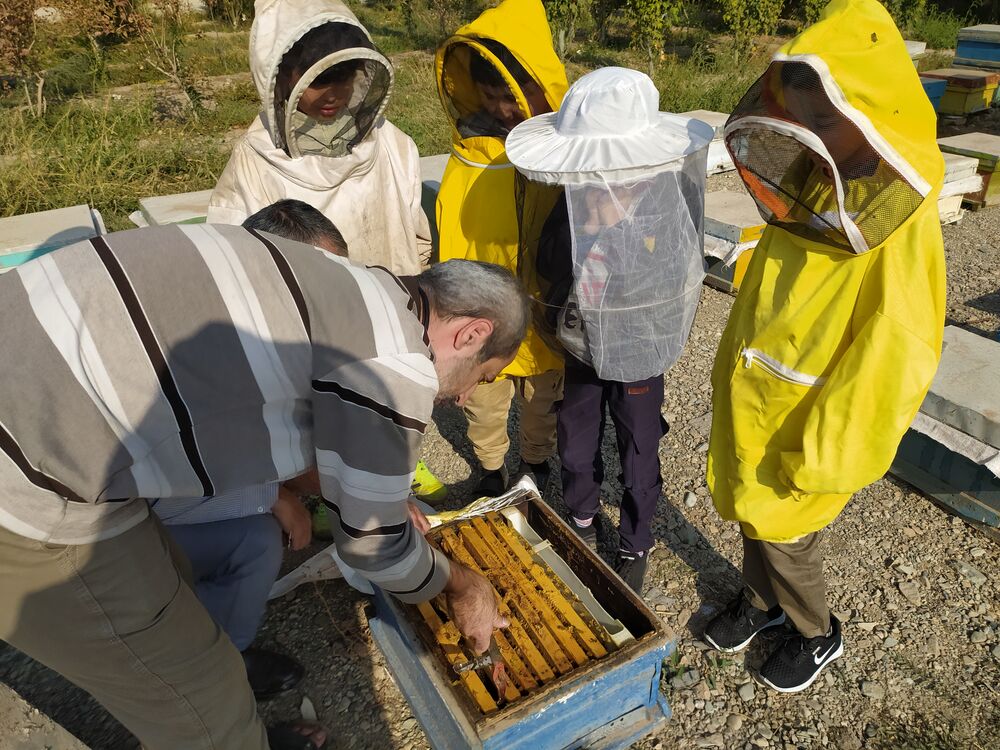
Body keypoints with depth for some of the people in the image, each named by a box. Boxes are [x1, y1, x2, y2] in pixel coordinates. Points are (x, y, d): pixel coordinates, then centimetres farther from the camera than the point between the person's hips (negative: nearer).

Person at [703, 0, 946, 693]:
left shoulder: (900, 229, -24)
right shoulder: (808, 192, -3)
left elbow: (892, 362, -22)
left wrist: (824, 459, -16)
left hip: (811, 429, -6)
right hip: (753, 410, 6)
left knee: (786, 537, 12)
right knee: (752, 518, 21)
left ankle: (816, 637, 41)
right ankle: (761, 603, 49)